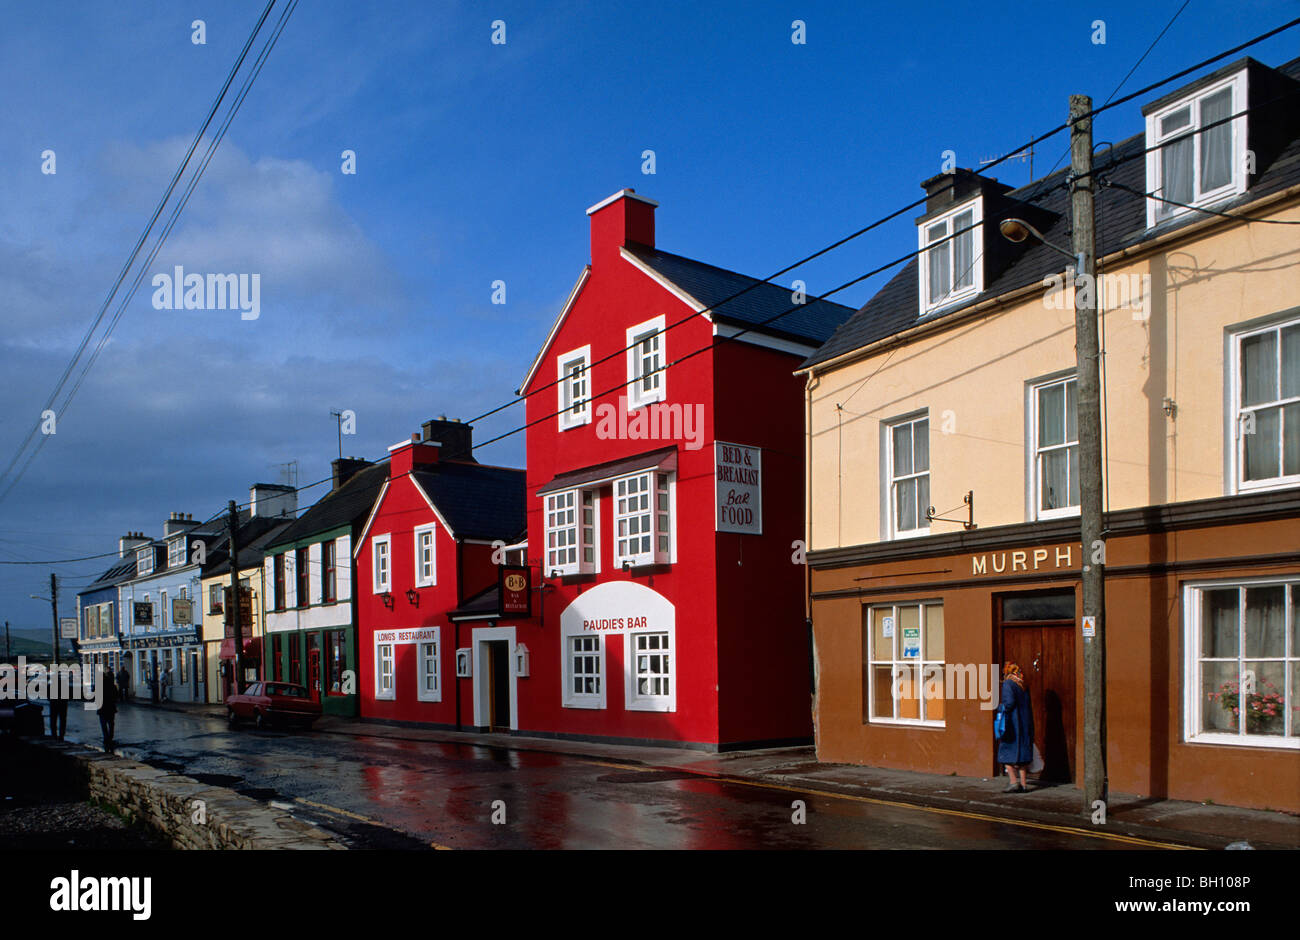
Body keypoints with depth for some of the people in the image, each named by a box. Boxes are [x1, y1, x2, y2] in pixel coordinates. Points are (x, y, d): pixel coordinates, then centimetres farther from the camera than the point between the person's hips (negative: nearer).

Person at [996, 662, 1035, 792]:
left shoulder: (1008, 684, -11)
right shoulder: (1023, 685, 11)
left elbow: (1009, 702, -21)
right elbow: (1028, 705, 13)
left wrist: (1000, 707, -3)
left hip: (1012, 724, -7)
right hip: (1025, 723, 7)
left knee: (1007, 753, 0)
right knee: (1022, 751, 11)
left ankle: (1013, 782, -9)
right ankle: (1023, 784, 10)